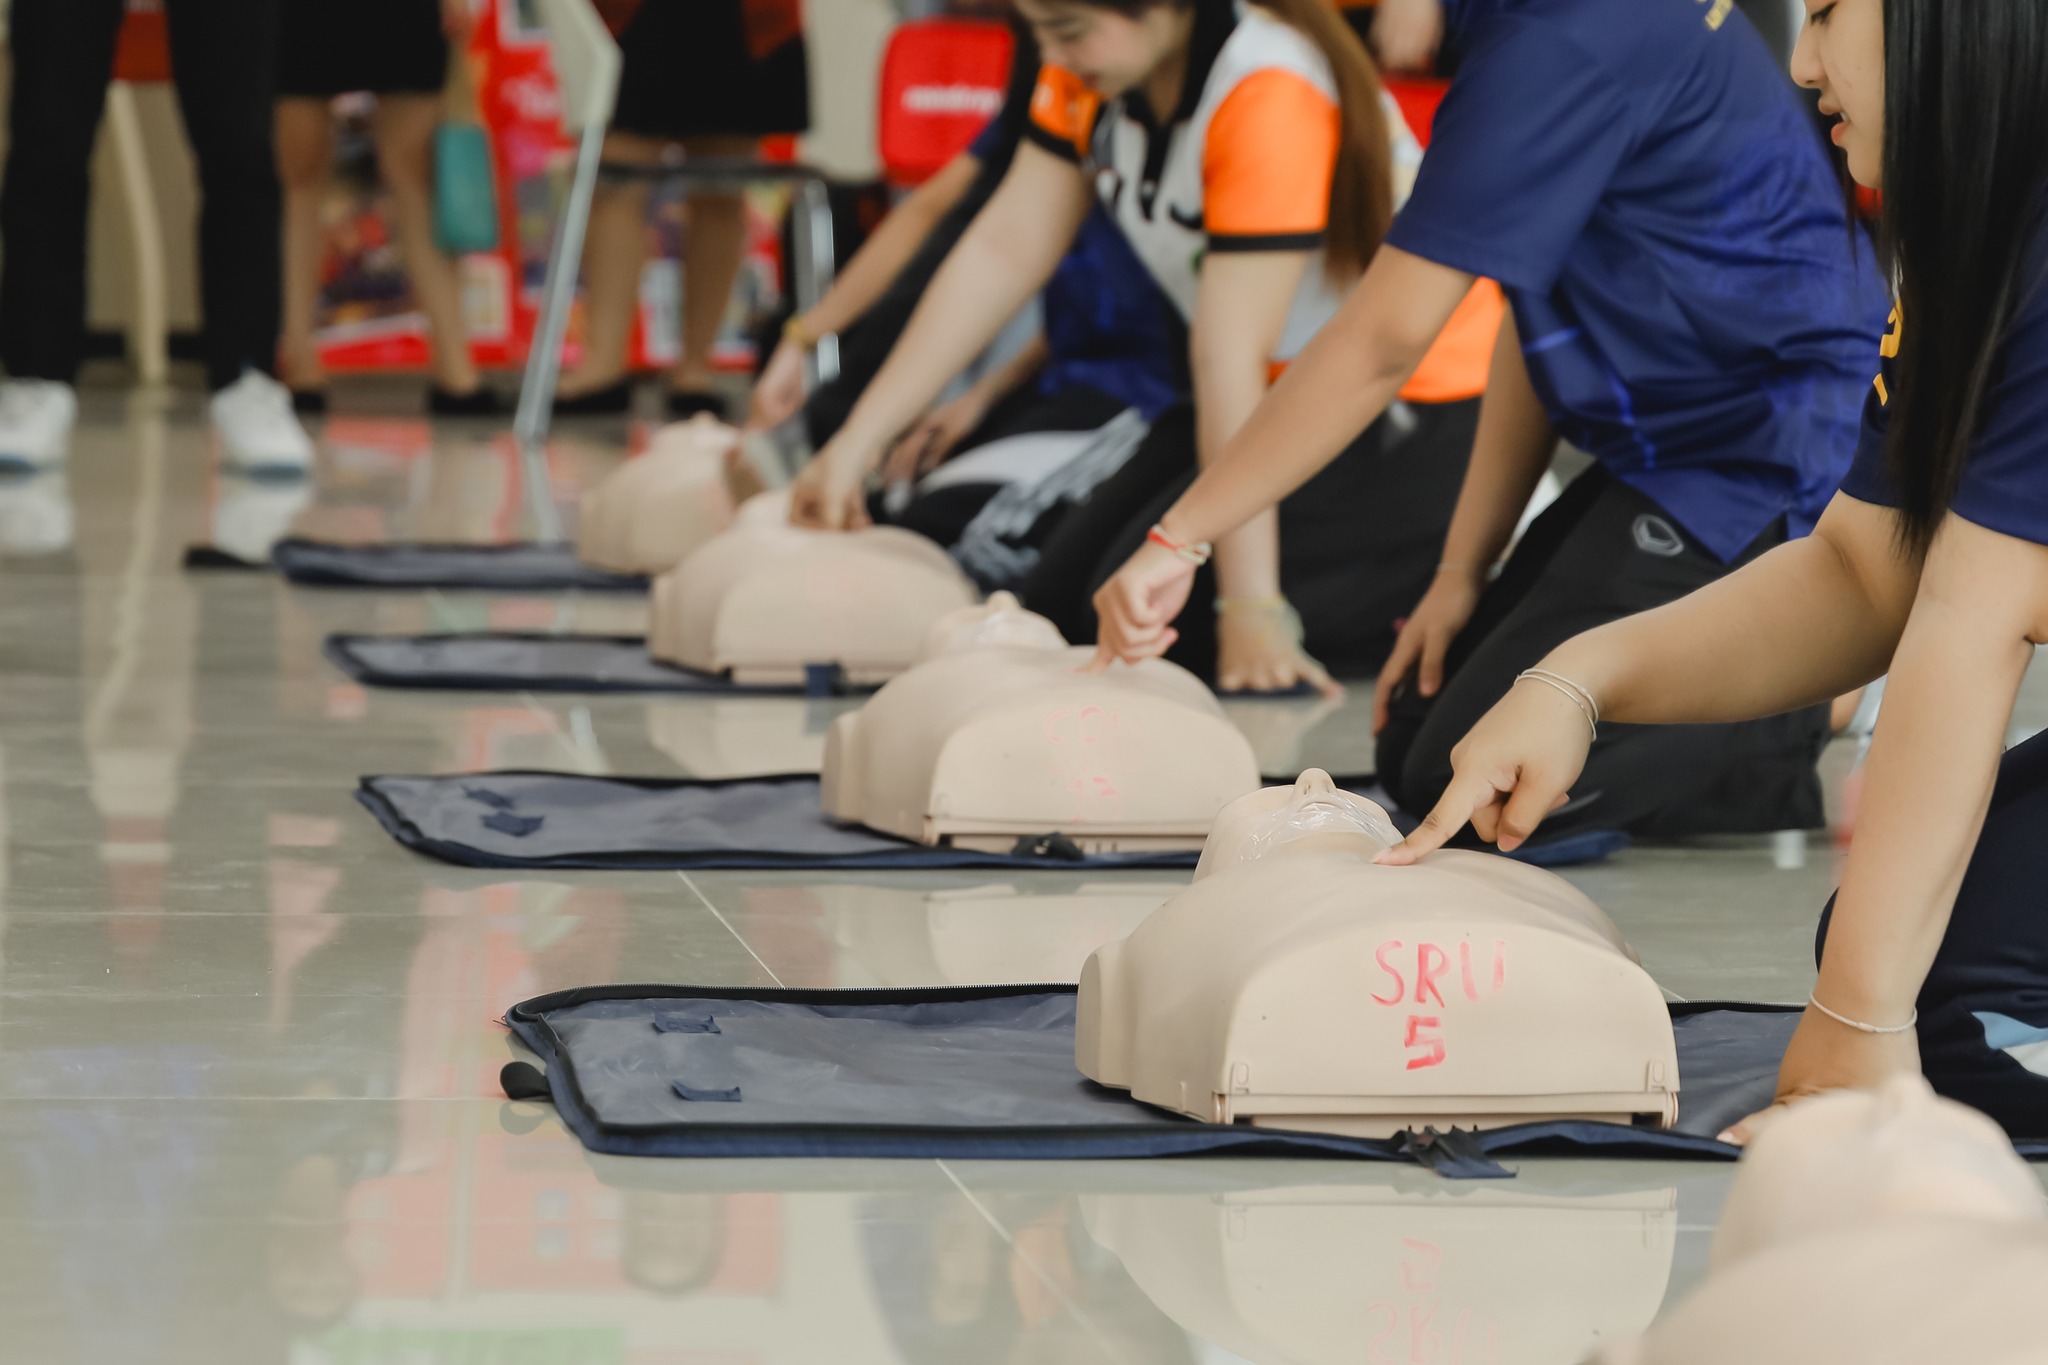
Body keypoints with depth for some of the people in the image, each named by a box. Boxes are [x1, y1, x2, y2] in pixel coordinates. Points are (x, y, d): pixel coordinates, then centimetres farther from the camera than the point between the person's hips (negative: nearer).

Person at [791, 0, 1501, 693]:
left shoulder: (1274, 94, -29)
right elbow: (1003, 249, -1)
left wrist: (1251, 606, -27)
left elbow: (1230, 358, -30)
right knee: (1058, 605, 2)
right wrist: (859, 441, -3)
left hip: (1409, 406, -9)